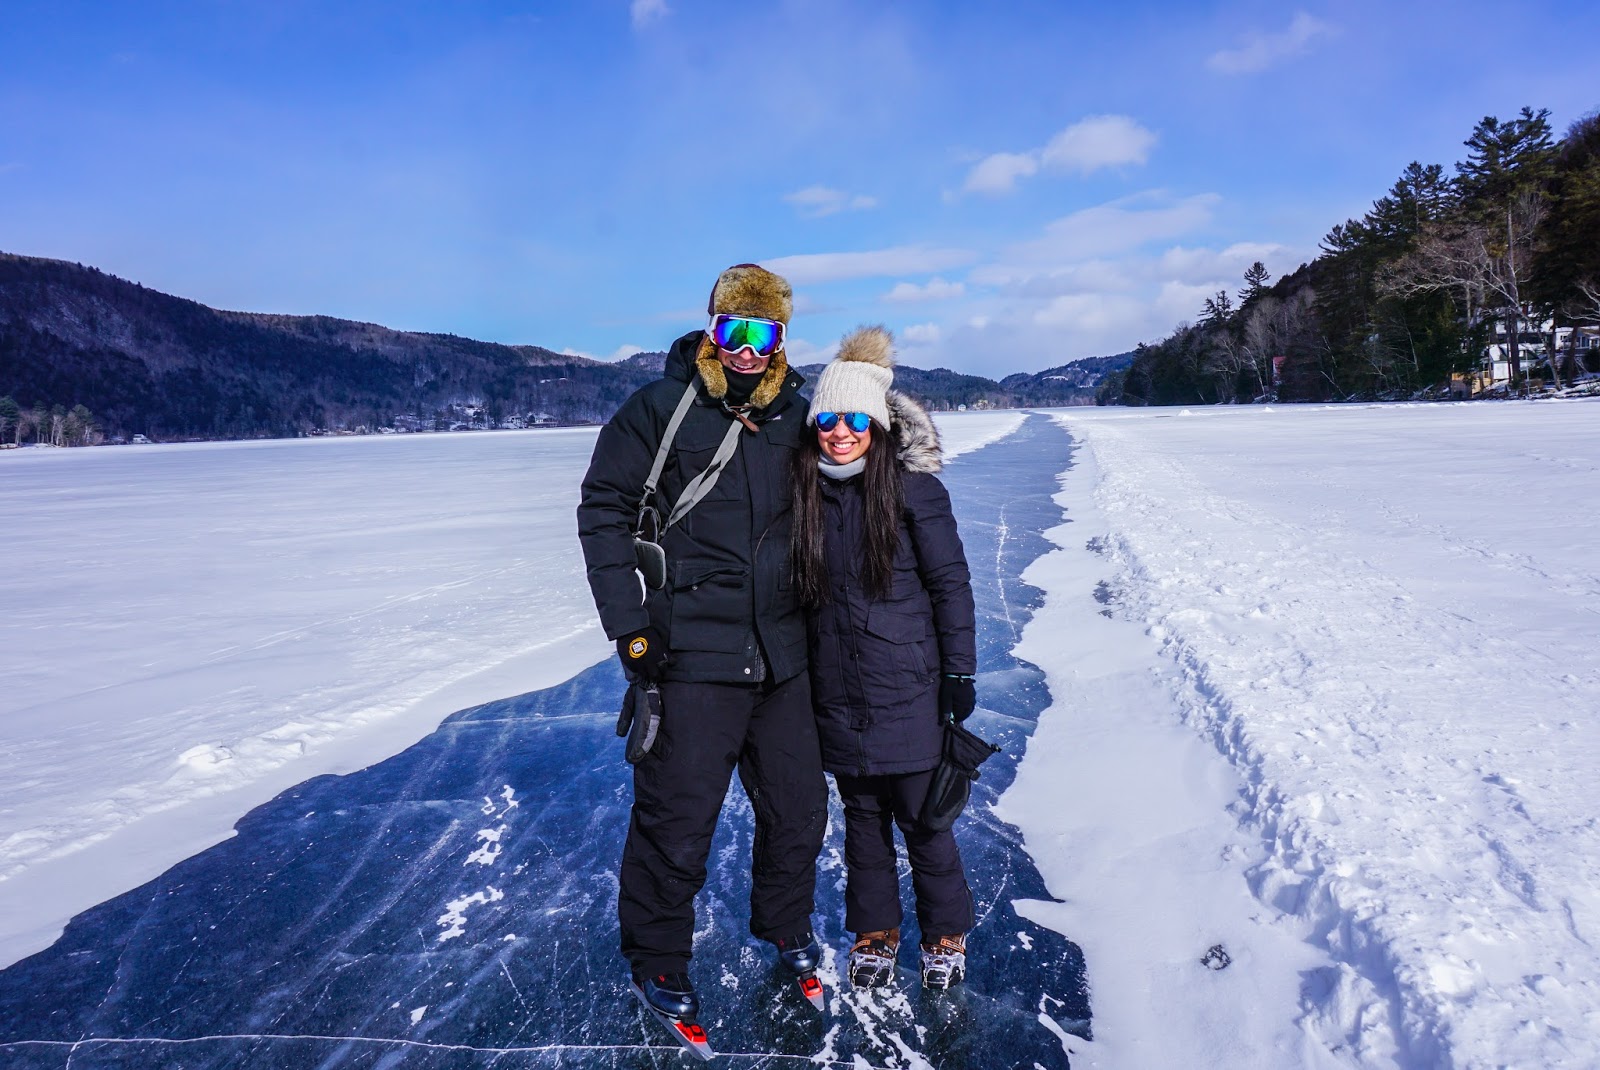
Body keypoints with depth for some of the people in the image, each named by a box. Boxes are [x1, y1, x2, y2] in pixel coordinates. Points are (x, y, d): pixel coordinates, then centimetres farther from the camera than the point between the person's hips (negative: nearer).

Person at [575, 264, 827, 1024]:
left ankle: (784, 926, 43)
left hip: (781, 656, 5)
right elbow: (604, 509, -6)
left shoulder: (797, 418, 6)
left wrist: (818, 614, 13)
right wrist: (628, 621, -11)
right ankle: (656, 961, 28)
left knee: (798, 809, 17)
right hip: (692, 656, -5)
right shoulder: (659, 409, -7)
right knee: (676, 824, 3)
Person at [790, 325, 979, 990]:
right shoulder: (805, 494, 3)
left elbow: (951, 582, -5)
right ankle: (875, 931, 34)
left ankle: (945, 934, 29)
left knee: (922, 818, 7)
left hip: (907, 691, -3)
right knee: (862, 819, 15)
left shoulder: (914, 488, -8)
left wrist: (959, 673, -5)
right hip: (837, 693, 4)